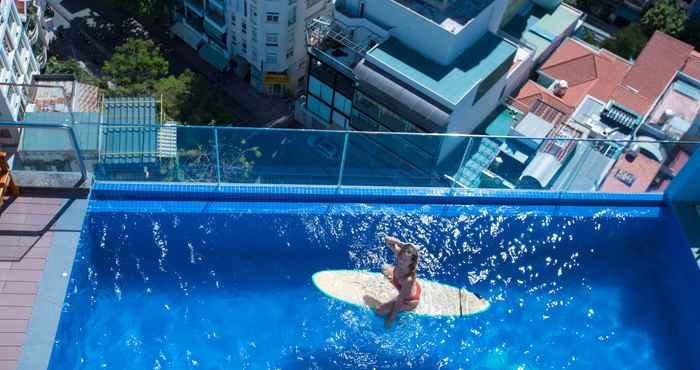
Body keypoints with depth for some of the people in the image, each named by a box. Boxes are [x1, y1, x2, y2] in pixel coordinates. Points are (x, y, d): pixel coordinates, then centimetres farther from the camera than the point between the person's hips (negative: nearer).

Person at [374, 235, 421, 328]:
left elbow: (400, 301, -31)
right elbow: (387, 239, -19)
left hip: (410, 300, -7)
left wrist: (391, 318, -17)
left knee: (378, 310, -4)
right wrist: (401, 243, -35)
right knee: (386, 268, 22)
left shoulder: (408, 279, -45)